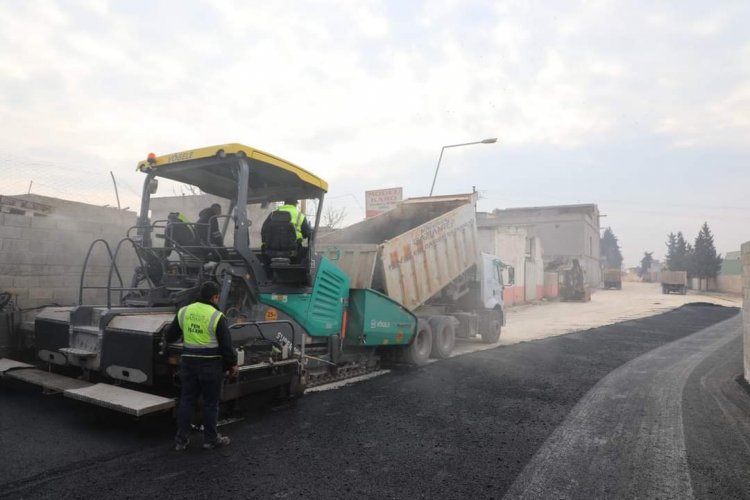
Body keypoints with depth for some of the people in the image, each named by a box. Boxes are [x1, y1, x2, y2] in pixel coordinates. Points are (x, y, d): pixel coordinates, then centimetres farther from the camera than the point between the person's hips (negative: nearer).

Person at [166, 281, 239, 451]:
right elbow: (226, 345, -11)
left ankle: (181, 439, 21)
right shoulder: (216, 316, -14)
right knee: (210, 402, 8)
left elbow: (170, 336, 13)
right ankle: (211, 439, 19)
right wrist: (233, 364, 1)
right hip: (210, 365, -5)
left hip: (188, 362, 5)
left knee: (186, 400, 15)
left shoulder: (183, 312, 2)